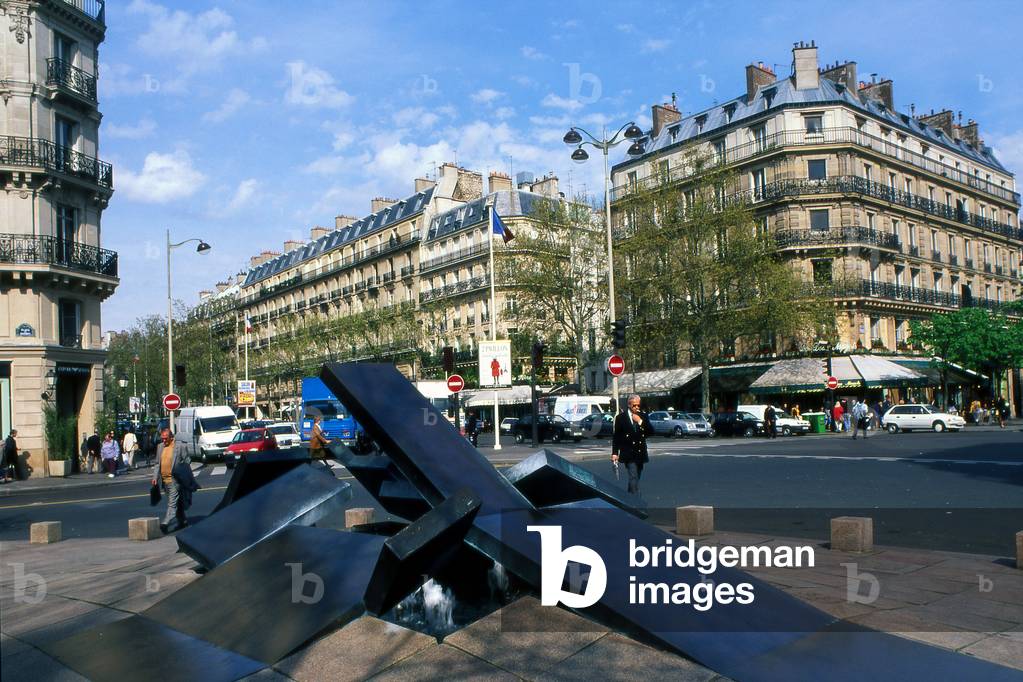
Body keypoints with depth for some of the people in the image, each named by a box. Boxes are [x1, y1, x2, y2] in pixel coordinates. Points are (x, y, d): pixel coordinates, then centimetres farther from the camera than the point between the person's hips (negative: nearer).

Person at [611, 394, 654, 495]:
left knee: (635, 478, 12)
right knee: (633, 478, -14)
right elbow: (616, 436, 0)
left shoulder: (643, 416, 8)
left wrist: (640, 421, -12)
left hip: (641, 453, 4)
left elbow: (651, 432, 0)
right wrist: (614, 453, -5)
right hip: (628, 453, -4)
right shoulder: (621, 417, -2)